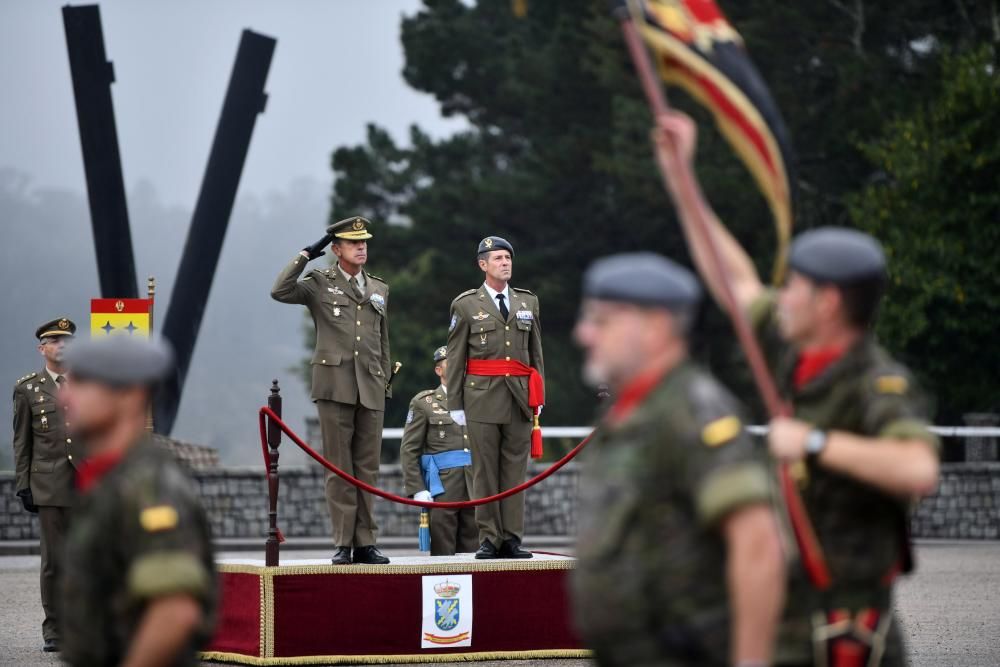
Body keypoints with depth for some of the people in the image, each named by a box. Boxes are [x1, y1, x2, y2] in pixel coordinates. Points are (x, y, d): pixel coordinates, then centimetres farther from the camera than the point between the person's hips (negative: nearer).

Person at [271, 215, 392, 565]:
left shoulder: (380, 289, 17)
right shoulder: (320, 283, 5)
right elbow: (279, 291, -13)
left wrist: (386, 384, 16)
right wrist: (305, 256, -8)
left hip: (370, 388, 4)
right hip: (334, 384, -4)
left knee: (367, 467, 3)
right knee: (339, 467, -3)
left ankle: (366, 543, 6)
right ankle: (343, 543, -1)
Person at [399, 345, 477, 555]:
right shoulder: (423, 403, 6)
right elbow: (409, 450, 2)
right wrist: (417, 489, -8)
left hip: (477, 488, 3)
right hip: (442, 488, -3)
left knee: (473, 550, 0)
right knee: (443, 552, -5)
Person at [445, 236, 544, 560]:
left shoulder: (528, 302, 14)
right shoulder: (465, 305, 5)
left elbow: (536, 353, 16)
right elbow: (455, 358, 3)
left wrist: (538, 396, 10)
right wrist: (455, 403, -1)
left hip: (520, 397, 3)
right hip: (483, 396, -3)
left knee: (515, 470, 2)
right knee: (485, 471, -2)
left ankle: (512, 539, 5)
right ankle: (489, 540, 1)